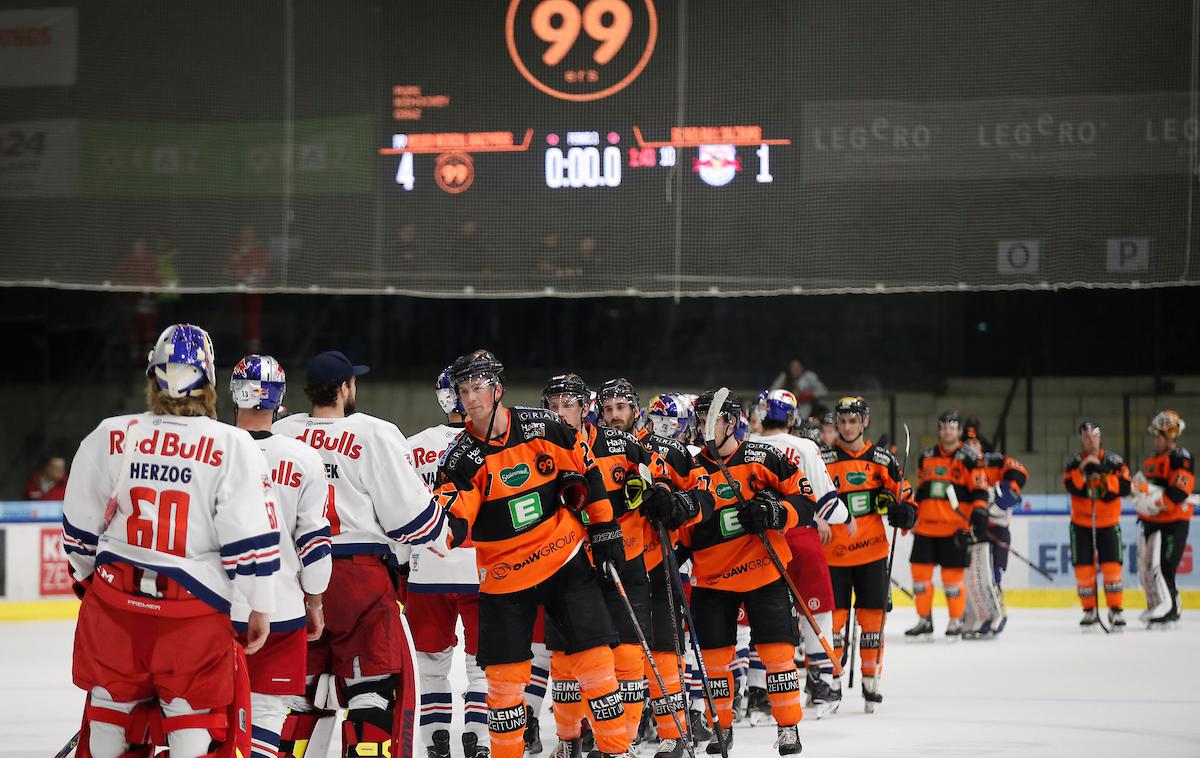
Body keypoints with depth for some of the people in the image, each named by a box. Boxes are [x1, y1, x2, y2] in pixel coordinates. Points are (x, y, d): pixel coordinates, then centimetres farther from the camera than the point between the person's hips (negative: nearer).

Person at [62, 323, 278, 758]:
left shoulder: (110, 437, -1)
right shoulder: (233, 448, -10)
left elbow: (80, 527, 9)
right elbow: (251, 537, -10)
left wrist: (88, 576, 26)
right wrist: (260, 607, 0)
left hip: (115, 596, 3)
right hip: (194, 607, -3)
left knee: (114, 706, 18)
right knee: (198, 720, 7)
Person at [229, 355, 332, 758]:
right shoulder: (305, 459, -3)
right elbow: (315, 539, 0)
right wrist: (313, 603, 12)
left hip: (214, 606, 0)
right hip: (281, 610, 0)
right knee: (266, 710, 5)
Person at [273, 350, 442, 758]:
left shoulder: (279, 434, 5)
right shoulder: (375, 435, -8)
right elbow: (410, 517, -6)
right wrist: (443, 531, 13)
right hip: (358, 577, -5)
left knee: (300, 682, 15)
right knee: (377, 683, 1)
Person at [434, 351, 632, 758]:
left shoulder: (543, 427, -9)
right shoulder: (462, 458, -11)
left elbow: (587, 472, 4)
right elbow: (455, 523, -19)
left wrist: (605, 530, 5)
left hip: (565, 559, 0)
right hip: (504, 576, 0)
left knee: (593, 658, -3)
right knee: (504, 675, -1)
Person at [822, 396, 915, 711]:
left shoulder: (882, 459, 4)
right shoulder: (823, 460, 0)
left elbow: (905, 497, 8)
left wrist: (902, 511, -12)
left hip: (872, 554, 1)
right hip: (833, 555, -1)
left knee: (872, 619, 3)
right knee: (833, 619, -2)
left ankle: (871, 682, 14)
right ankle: (831, 684, 8)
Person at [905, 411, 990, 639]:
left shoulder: (970, 457, -1)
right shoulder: (926, 457, 15)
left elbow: (979, 489, -5)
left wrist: (979, 510, -20)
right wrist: (911, 513, 20)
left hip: (954, 526, -5)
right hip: (926, 525, 5)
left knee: (952, 573, -3)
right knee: (920, 569, 2)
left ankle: (956, 621, 10)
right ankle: (925, 620, 13)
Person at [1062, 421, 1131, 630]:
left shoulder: (1113, 461, -5)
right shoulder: (1074, 462, -2)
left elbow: (1125, 487, -17)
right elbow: (1071, 487, -17)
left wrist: (1102, 474, -26)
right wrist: (1083, 469, -30)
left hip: (1108, 524, -1)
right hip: (1081, 524, 1)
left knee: (1112, 567, -10)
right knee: (1083, 569, -2)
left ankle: (1116, 610, 0)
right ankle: (1090, 612, 10)